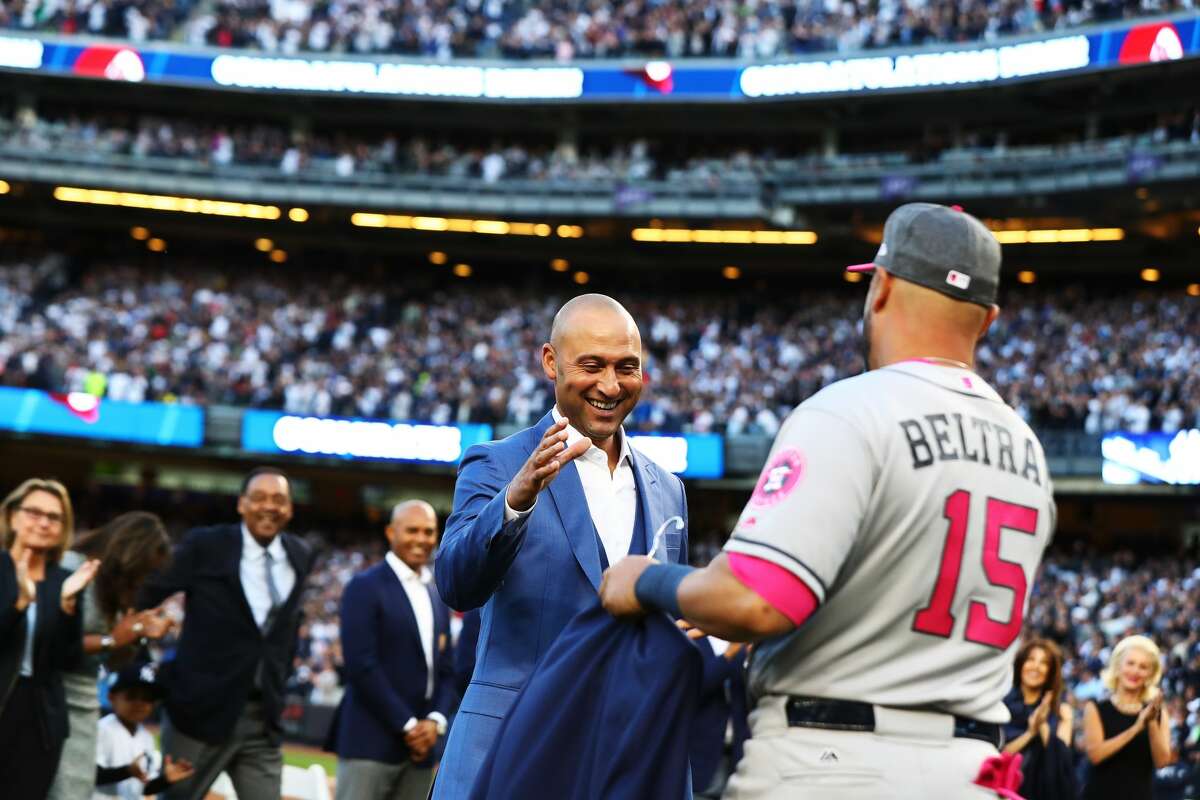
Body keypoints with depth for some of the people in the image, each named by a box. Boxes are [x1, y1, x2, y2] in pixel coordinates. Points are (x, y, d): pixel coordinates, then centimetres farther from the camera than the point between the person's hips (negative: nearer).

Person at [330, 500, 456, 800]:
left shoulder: (438, 598, 18)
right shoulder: (365, 587, -4)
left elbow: (447, 671, 16)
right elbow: (361, 666, -12)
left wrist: (436, 720, -3)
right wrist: (407, 725, -12)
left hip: (420, 746, 6)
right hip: (370, 740, -6)